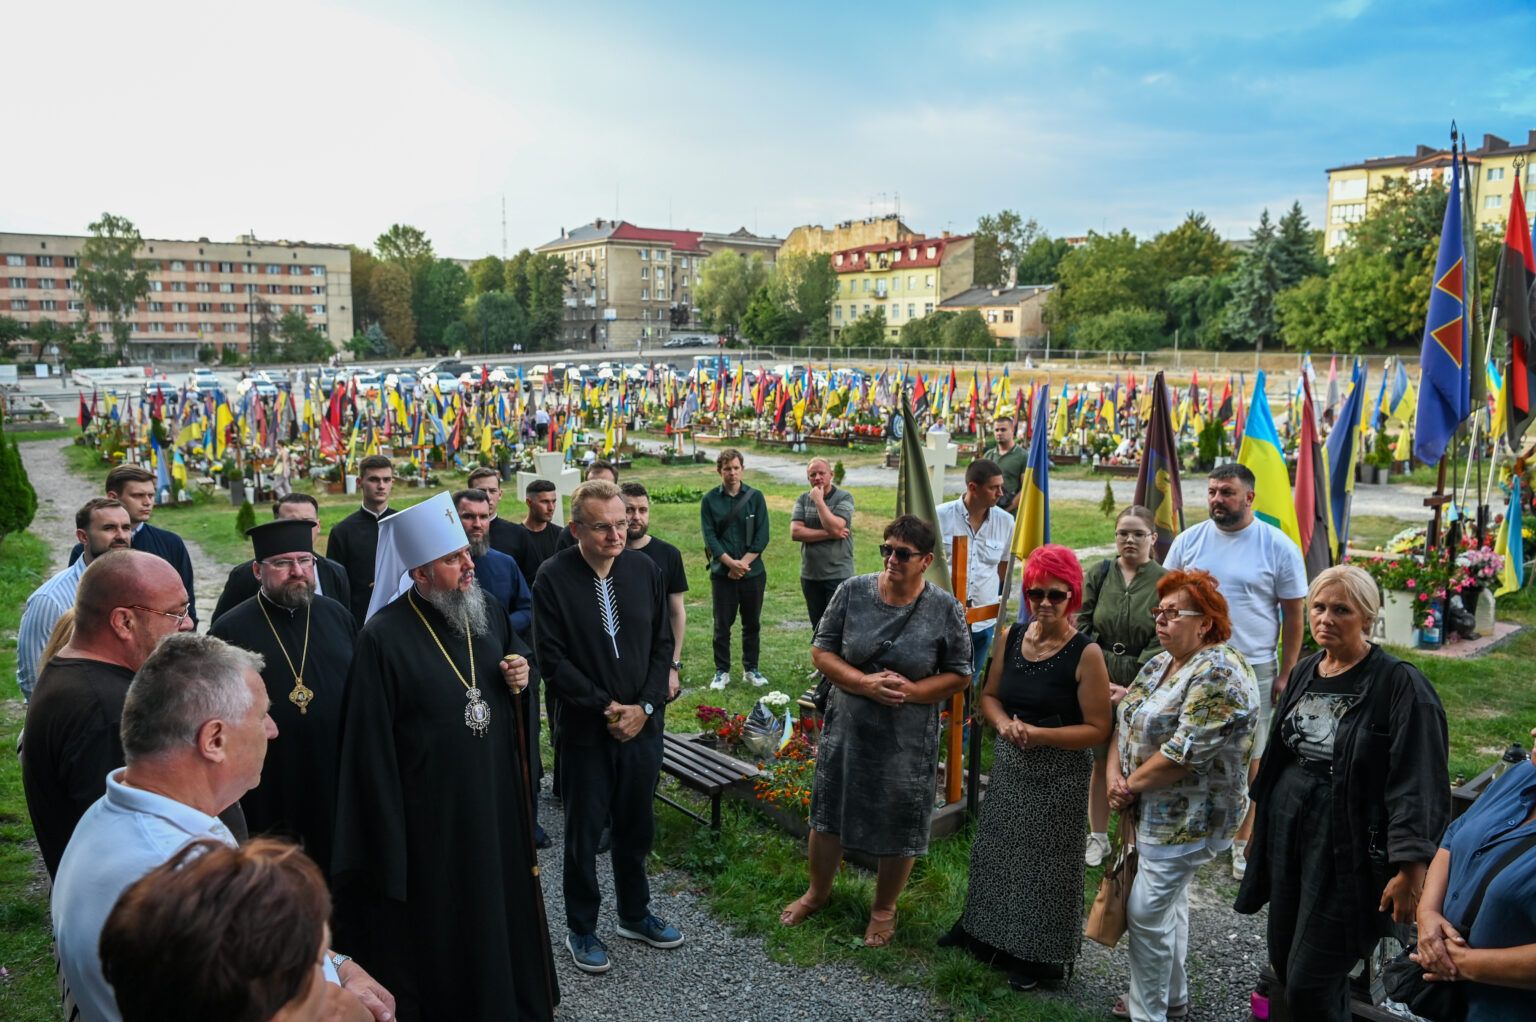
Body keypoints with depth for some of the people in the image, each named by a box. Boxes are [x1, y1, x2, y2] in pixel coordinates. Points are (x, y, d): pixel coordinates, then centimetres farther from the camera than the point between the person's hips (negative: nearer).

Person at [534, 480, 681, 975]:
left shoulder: (645, 569, -2)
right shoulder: (554, 578, -13)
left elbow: (662, 643, 2)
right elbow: (553, 658, -13)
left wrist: (645, 706, -9)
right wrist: (606, 707, -15)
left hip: (642, 725, 4)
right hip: (585, 730, -3)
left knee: (637, 826, 18)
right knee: (584, 832, 11)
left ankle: (635, 914, 38)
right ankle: (581, 930, 30)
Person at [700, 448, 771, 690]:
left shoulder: (755, 497, 1)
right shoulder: (710, 500, 0)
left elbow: (762, 536, -3)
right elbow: (710, 537, -5)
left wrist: (743, 563, -12)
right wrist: (732, 563, -16)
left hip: (753, 572, 1)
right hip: (722, 573, -1)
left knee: (752, 623, 9)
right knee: (722, 625, 3)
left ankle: (751, 669, 22)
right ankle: (722, 672, 14)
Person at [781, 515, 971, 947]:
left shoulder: (946, 609, -11)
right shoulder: (853, 591, -9)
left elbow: (959, 675, -4)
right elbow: (821, 652, -5)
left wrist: (910, 691, -20)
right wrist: (865, 684, -20)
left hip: (908, 739, -2)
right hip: (846, 729, 2)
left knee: (899, 827, 12)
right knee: (828, 812, 17)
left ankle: (884, 908, 38)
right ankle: (818, 891, 43)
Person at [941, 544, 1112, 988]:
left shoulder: (1085, 654, -17)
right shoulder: (1011, 636, -1)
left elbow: (1098, 728, -15)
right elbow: (990, 695, 9)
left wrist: (1041, 735, -24)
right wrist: (1003, 723, -12)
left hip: (1059, 773, -5)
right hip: (1009, 764, 5)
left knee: (1044, 861, 7)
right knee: (998, 848, 18)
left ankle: (1040, 955, 28)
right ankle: (986, 931, 40)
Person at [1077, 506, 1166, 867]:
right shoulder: (1099, 575, 4)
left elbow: (1162, 643, -8)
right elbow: (1081, 628, 2)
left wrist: (1131, 689, -15)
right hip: (1098, 684, 2)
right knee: (1100, 761, 9)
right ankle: (1097, 837, 24)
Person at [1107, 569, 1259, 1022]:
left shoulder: (1218, 674, -21)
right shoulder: (1160, 663, 8)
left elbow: (1184, 753, -26)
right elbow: (1125, 721, 8)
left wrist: (1130, 785, -15)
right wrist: (1114, 776, -8)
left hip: (1185, 818, -9)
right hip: (1153, 811, 9)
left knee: (1147, 912, -2)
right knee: (1169, 904, 20)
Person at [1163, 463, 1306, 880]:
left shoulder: (1278, 547, -5)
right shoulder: (1188, 540, 1)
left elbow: (1293, 615, 0)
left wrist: (1286, 674, -3)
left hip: (1254, 669, -2)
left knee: (1249, 756, 8)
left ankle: (1242, 841, 23)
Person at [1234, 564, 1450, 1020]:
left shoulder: (1400, 684, -15)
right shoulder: (1305, 671, 7)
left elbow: (1419, 785, -18)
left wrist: (1411, 869, -22)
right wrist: (1259, 823, 23)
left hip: (1347, 850, -7)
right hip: (1286, 831, 7)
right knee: (1282, 963, 16)